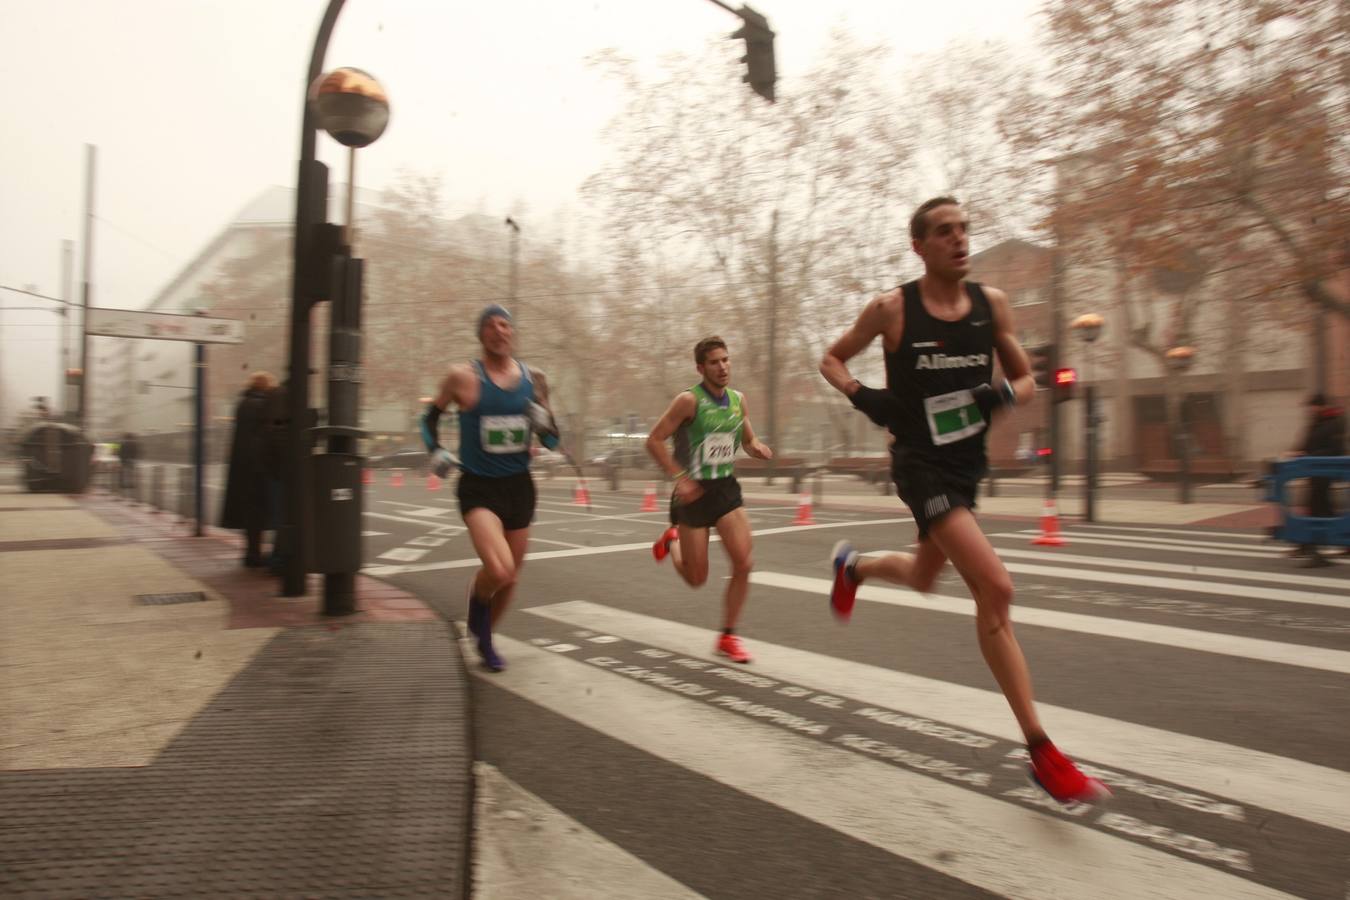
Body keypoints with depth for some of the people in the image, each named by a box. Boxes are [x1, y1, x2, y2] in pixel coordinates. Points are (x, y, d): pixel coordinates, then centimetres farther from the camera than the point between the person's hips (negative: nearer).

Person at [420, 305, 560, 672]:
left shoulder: (533, 379, 1)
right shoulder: (463, 377, -8)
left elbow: (552, 441, 8)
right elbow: (431, 417, 9)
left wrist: (543, 420, -12)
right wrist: (436, 451, -7)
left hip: (519, 486, 4)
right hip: (478, 487, -4)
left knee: (510, 577, 14)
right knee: (499, 570, -25)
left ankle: (485, 638, 42)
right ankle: (477, 601, 13)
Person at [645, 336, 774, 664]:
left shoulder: (739, 400, 4)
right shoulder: (689, 400, -14)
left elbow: (748, 441, 18)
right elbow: (654, 440, -14)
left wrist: (758, 448, -6)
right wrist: (679, 477, -21)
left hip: (727, 489, 5)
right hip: (694, 492, -4)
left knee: (743, 564, -10)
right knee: (697, 578, 5)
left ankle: (727, 637, 7)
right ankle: (671, 541, 39)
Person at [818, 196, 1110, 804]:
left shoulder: (992, 303, 1)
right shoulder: (891, 309, -9)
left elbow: (1026, 379, 10)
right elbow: (832, 360, 5)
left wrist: (1004, 394, -13)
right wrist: (862, 397, -14)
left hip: (967, 465, 6)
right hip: (921, 465, -6)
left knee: (923, 578, 24)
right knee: (995, 588, -19)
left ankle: (851, 566, 58)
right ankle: (1041, 751, -10)